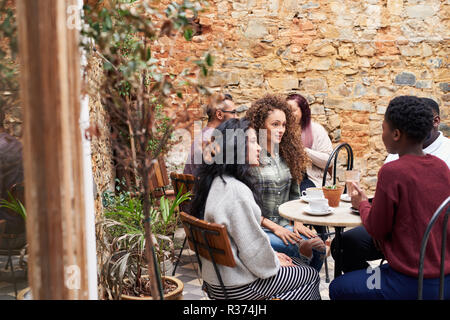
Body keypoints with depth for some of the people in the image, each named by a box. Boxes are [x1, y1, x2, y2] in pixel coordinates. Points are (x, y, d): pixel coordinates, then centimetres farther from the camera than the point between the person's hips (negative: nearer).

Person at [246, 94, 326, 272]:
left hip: (284, 225, 6)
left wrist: (297, 222, 2)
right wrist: (275, 228, -12)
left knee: (318, 247, -19)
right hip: (256, 229, -6)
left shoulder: (286, 155, 11)